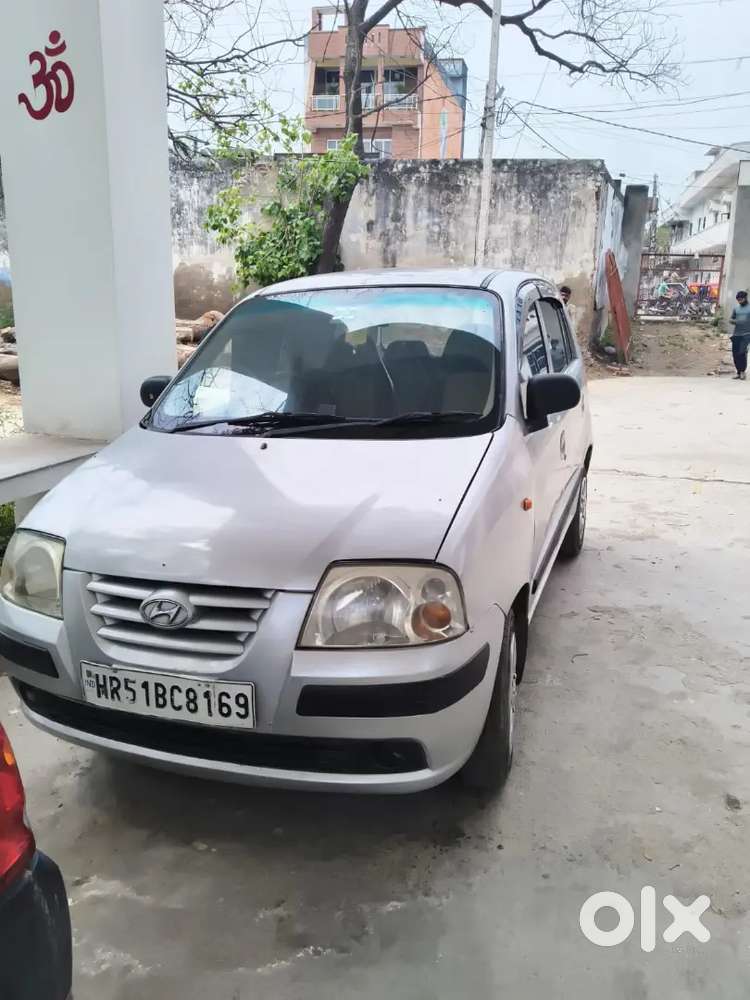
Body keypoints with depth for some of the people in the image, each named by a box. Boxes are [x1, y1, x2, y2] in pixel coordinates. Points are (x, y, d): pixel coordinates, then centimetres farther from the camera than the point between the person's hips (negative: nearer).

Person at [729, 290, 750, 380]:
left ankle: (743, 371, -2)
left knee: (742, 352, -16)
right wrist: (734, 321, -6)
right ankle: (738, 372, 17)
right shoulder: (736, 308, 13)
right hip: (736, 334, 5)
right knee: (735, 353, 5)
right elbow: (730, 319, 16)